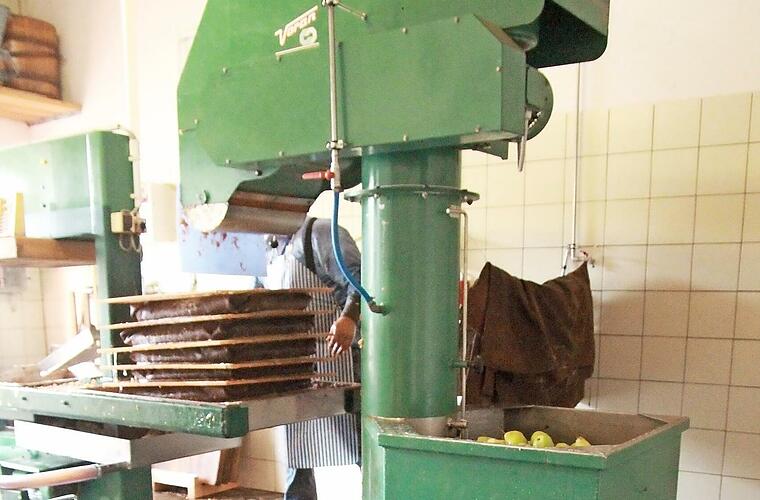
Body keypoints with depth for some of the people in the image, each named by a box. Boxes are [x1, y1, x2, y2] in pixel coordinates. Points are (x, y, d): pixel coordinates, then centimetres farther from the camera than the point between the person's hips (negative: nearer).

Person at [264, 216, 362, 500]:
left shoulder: (318, 233, -8)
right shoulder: (275, 251, 19)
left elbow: (358, 277, -20)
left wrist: (349, 317, -36)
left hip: (332, 360, -9)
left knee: (358, 443, -4)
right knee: (296, 449, 16)